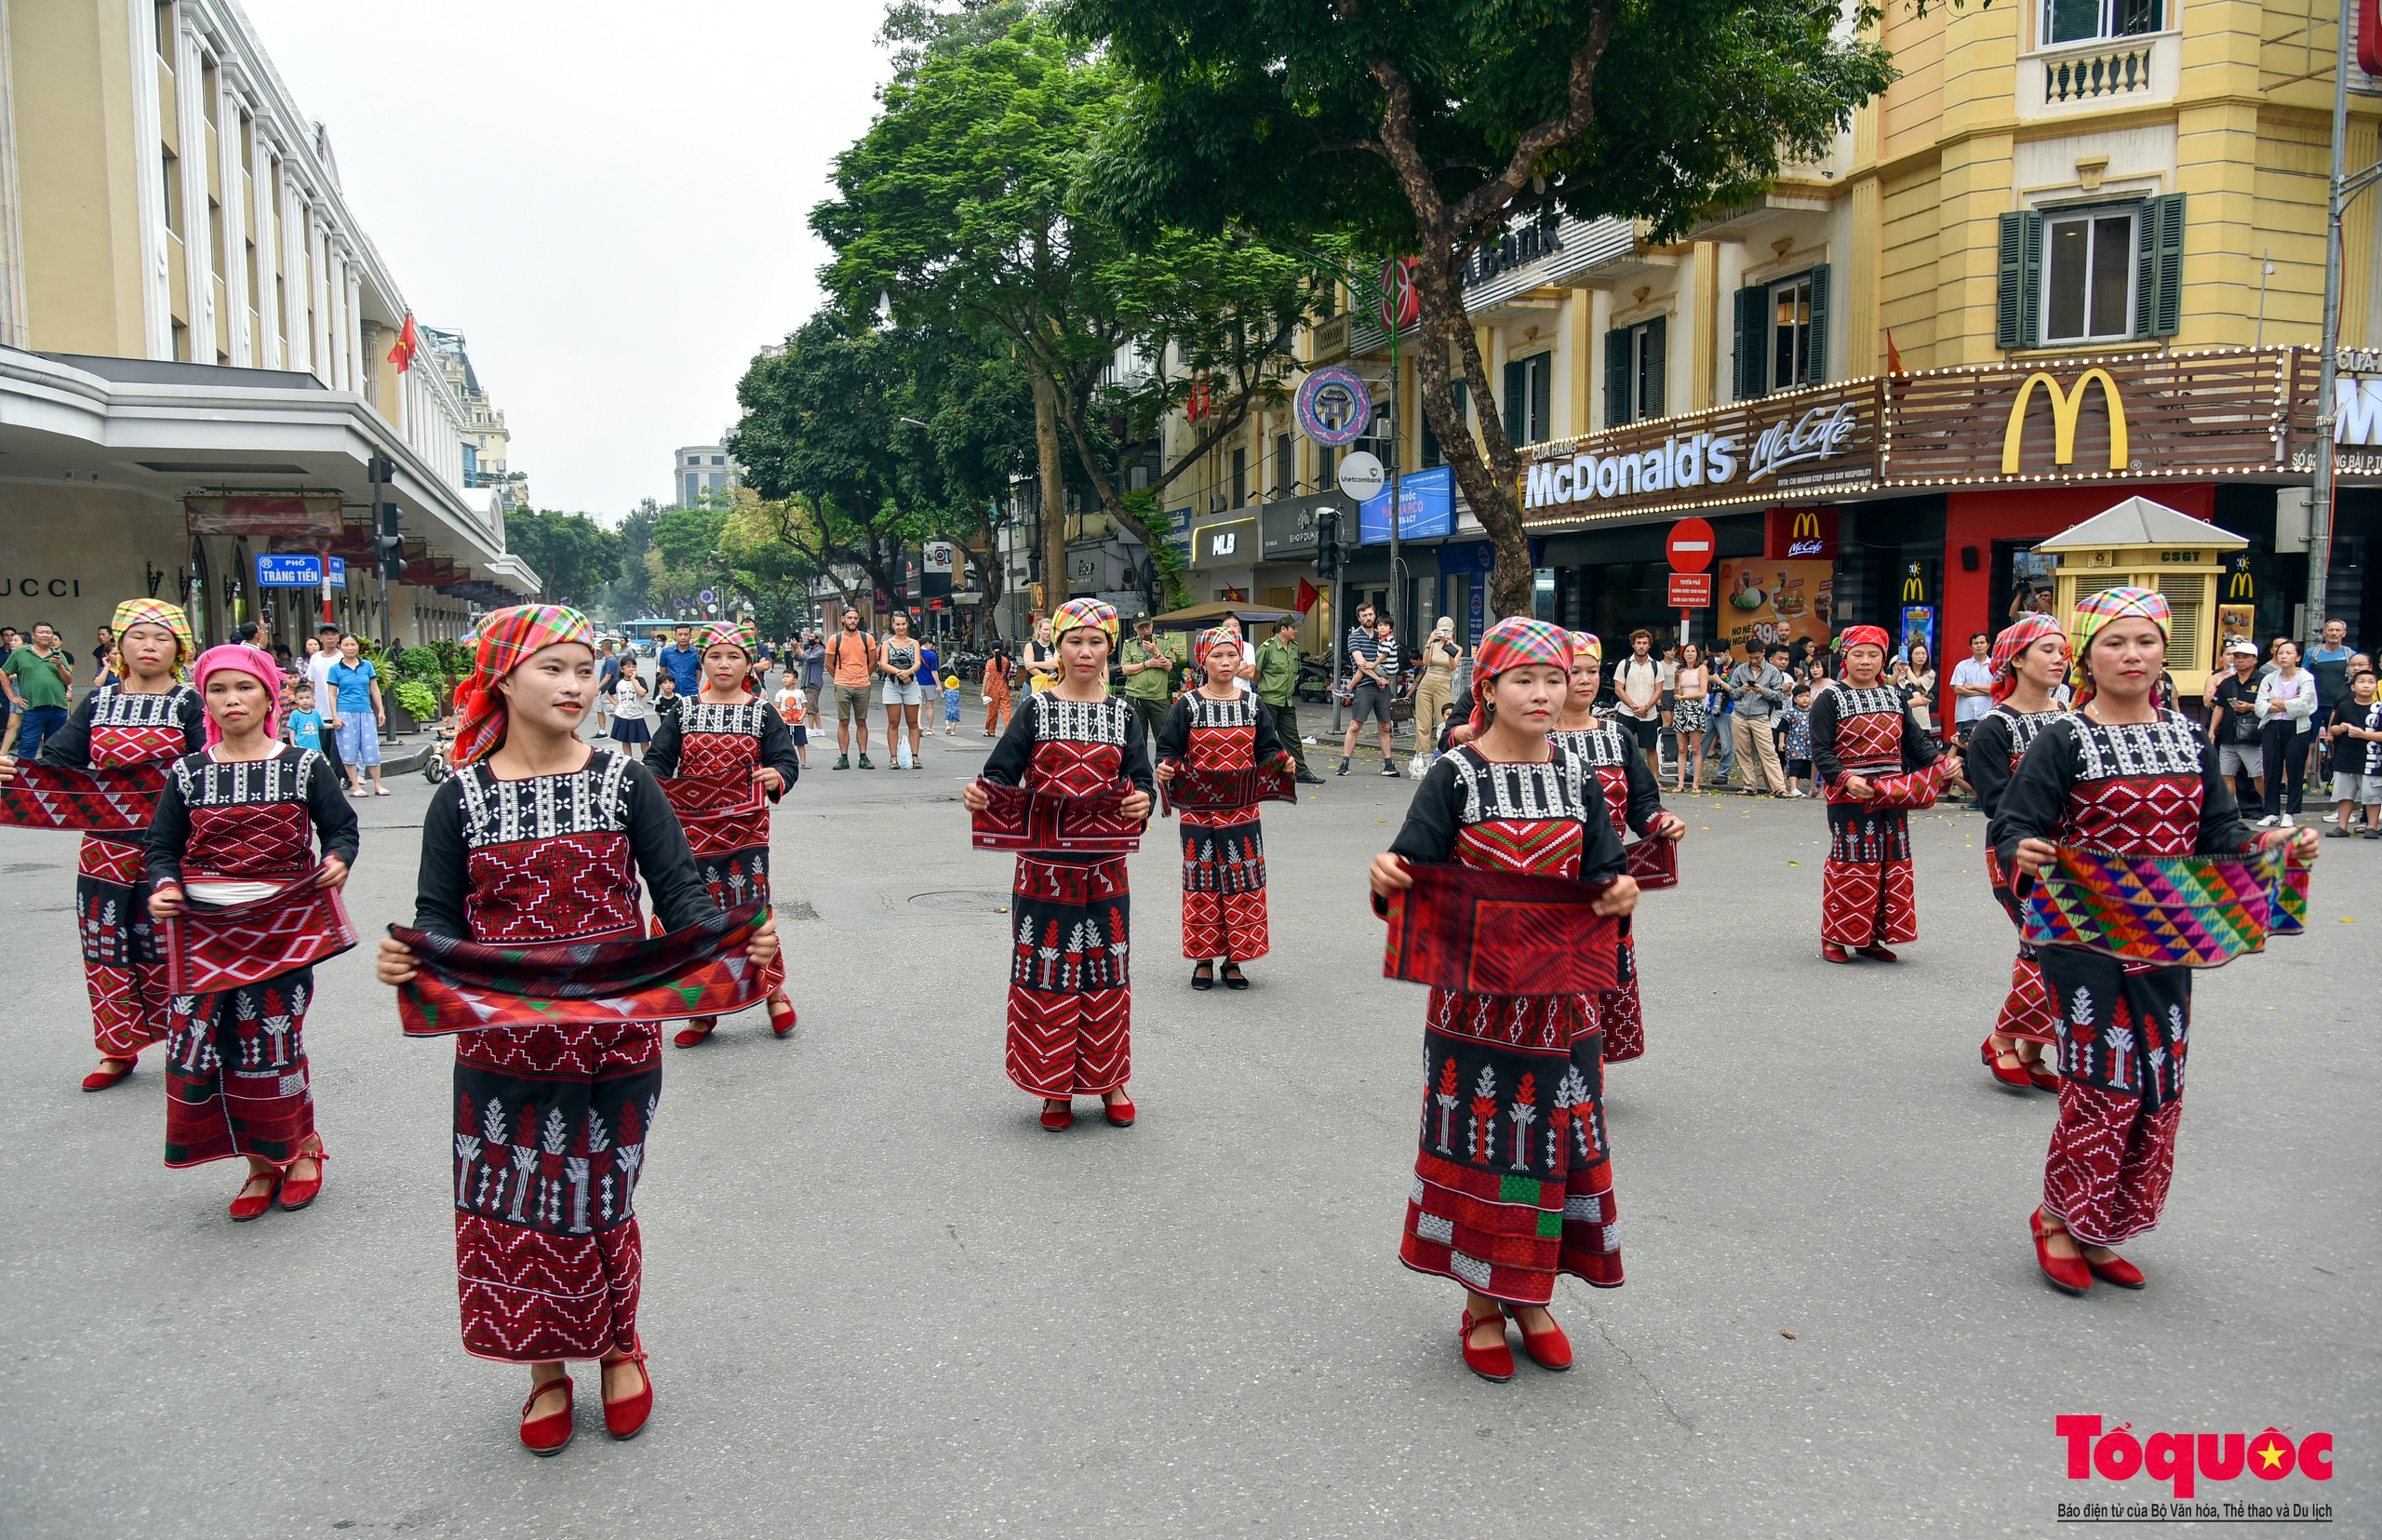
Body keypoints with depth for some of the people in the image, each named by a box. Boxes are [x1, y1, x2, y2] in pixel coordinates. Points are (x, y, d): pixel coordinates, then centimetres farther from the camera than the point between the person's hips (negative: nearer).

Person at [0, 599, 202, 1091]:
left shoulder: (189, 705, -2)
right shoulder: (97, 704, 9)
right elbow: (59, 758, 1)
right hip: (107, 846, 4)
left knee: (164, 948, 3)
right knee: (105, 945, 9)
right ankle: (118, 1050, 22)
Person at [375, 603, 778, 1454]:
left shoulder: (626, 781, -2)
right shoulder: (462, 797, -1)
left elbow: (679, 892, -5)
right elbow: (440, 915, -1)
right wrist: (407, 956, -23)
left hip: (614, 1038, 0)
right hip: (502, 1045, 1)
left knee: (600, 1203, 11)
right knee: (514, 1209, 9)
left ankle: (619, 1346, 37)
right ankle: (547, 1370, 31)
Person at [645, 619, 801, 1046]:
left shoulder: (762, 714, 2)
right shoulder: (684, 714, 6)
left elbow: (788, 760, -4)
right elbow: (658, 760, 6)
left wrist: (777, 775, -27)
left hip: (746, 831, -2)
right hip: (693, 831, 2)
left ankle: (773, 988, 19)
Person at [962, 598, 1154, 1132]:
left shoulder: (1122, 716, 5)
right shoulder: (1035, 710, 1)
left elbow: (1140, 780, -3)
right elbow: (1000, 773, -6)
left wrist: (1142, 799, -26)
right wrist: (979, 793, -28)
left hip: (1103, 868, 1)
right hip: (1044, 867, -1)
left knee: (1104, 971, 8)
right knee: (1047, 972, 4)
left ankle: (1111, 1083, 23)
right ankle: (1055, 1089, 17)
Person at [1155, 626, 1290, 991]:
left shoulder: (1252, 705, 5)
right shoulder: (1187, 705, -1)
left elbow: (1268, 750, 8)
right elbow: (1169, 748, -1)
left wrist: (1281, 762, -12)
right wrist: (1166, 767, -21)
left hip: (1242, 812, 2)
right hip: (1198, 813, -2)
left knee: (1242, 885, 4)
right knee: (1202, 884, 5)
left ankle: (1234, 960, 16)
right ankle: (1204, 959, 17)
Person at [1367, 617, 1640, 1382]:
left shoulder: (1574, 779, 5)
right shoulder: (1453, 777, -7)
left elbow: (1604, 875, 6)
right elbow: (1416, 874, -10)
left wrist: (1618, 892, -16)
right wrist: (1388, 879, -32)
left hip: (1557, 997, 4)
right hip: (1474, 998, -3)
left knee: (1553, 1138, 10)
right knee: (1478, 1142, 5)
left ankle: (1532, 1297, 28)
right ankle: (1481, 1302, 23)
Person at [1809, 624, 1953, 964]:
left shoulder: (1894, 697, 13)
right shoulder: (1830, 699, -4)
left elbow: (1915, 740, 9)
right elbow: (1821, 751, -11)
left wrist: (1940, 760, -10)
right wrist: (1846, 779, -25)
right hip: (1849, 796, -6)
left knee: (1891, 862, 9)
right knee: (1850, 863, -5)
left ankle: (1871, 937, 20)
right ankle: (1834, 937, 8)